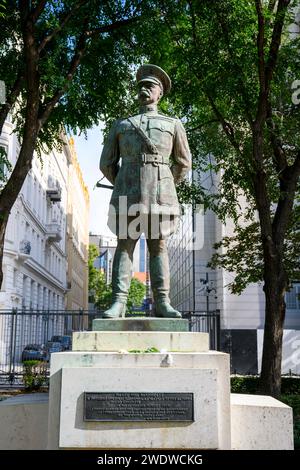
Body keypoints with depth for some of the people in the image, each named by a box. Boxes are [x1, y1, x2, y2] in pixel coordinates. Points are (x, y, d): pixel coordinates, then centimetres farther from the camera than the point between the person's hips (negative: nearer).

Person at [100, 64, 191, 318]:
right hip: (128, 192, 1)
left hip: (159, 191, 0)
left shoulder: (173, 124, 18)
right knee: (125, 244, -7)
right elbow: (107, 163, 19)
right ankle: (118, 303, -10)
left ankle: (162, 303, -3)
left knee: (158, 245, -3)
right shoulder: (121, 124, 20)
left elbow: (183, 163, 21)